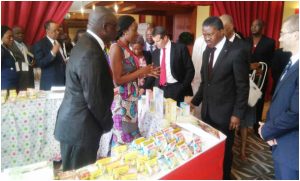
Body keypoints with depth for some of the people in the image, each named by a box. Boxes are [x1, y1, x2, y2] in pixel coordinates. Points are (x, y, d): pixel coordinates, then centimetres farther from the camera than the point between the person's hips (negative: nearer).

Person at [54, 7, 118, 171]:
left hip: (76, 123, 9)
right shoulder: (91, 53, -25)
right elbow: (94, 99, -24)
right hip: (80, 127, -9)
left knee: (77, 173, 22)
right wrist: (107, 124, -6)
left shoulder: (86, 43, 7)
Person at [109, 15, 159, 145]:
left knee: (131, 137, 18)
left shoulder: (127, 48, 10)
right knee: (123, 140, 4)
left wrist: (146, 72, 5)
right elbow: (118, 80, -20)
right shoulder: (116, 48, -15)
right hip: (121, 101, -8)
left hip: (131, 100, 8)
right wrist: (141, 71, -13)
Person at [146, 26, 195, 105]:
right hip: (160, 89, 4)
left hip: (177, 89, -4)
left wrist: (183, 88, -10)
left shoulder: (180, 48, -5)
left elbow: (190, 70, -5)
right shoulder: (155, 53, 10)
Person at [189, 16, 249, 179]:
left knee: (223, 150, 10)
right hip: (207, 111, 6)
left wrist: (237, 113, -13)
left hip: (224, 112, -5)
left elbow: (243, 87, -12)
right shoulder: (207, 52, 8)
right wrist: (195, 101, 8)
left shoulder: (236, 53, -14)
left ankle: (224, 177, 32)